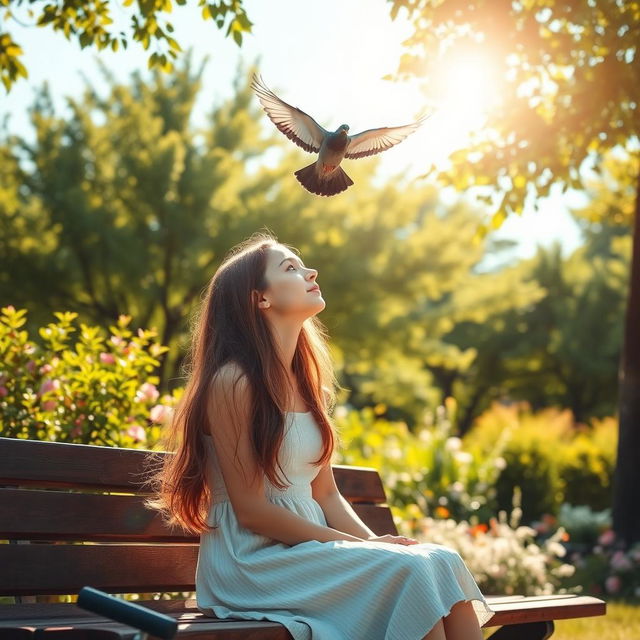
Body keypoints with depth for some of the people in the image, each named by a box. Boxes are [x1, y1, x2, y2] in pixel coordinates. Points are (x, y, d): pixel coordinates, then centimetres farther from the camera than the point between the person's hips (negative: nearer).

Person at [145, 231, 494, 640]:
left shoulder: (306, 384, 13)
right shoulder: (233, 382, -12)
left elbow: (326, 493, 13)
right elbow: (252, 510, -15)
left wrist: (372, 541, -6)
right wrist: (360, 544, -13)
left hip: (309, 549, 7)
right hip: (253, 561, -7)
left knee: (442, 561, -14)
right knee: (410, 569, -24)